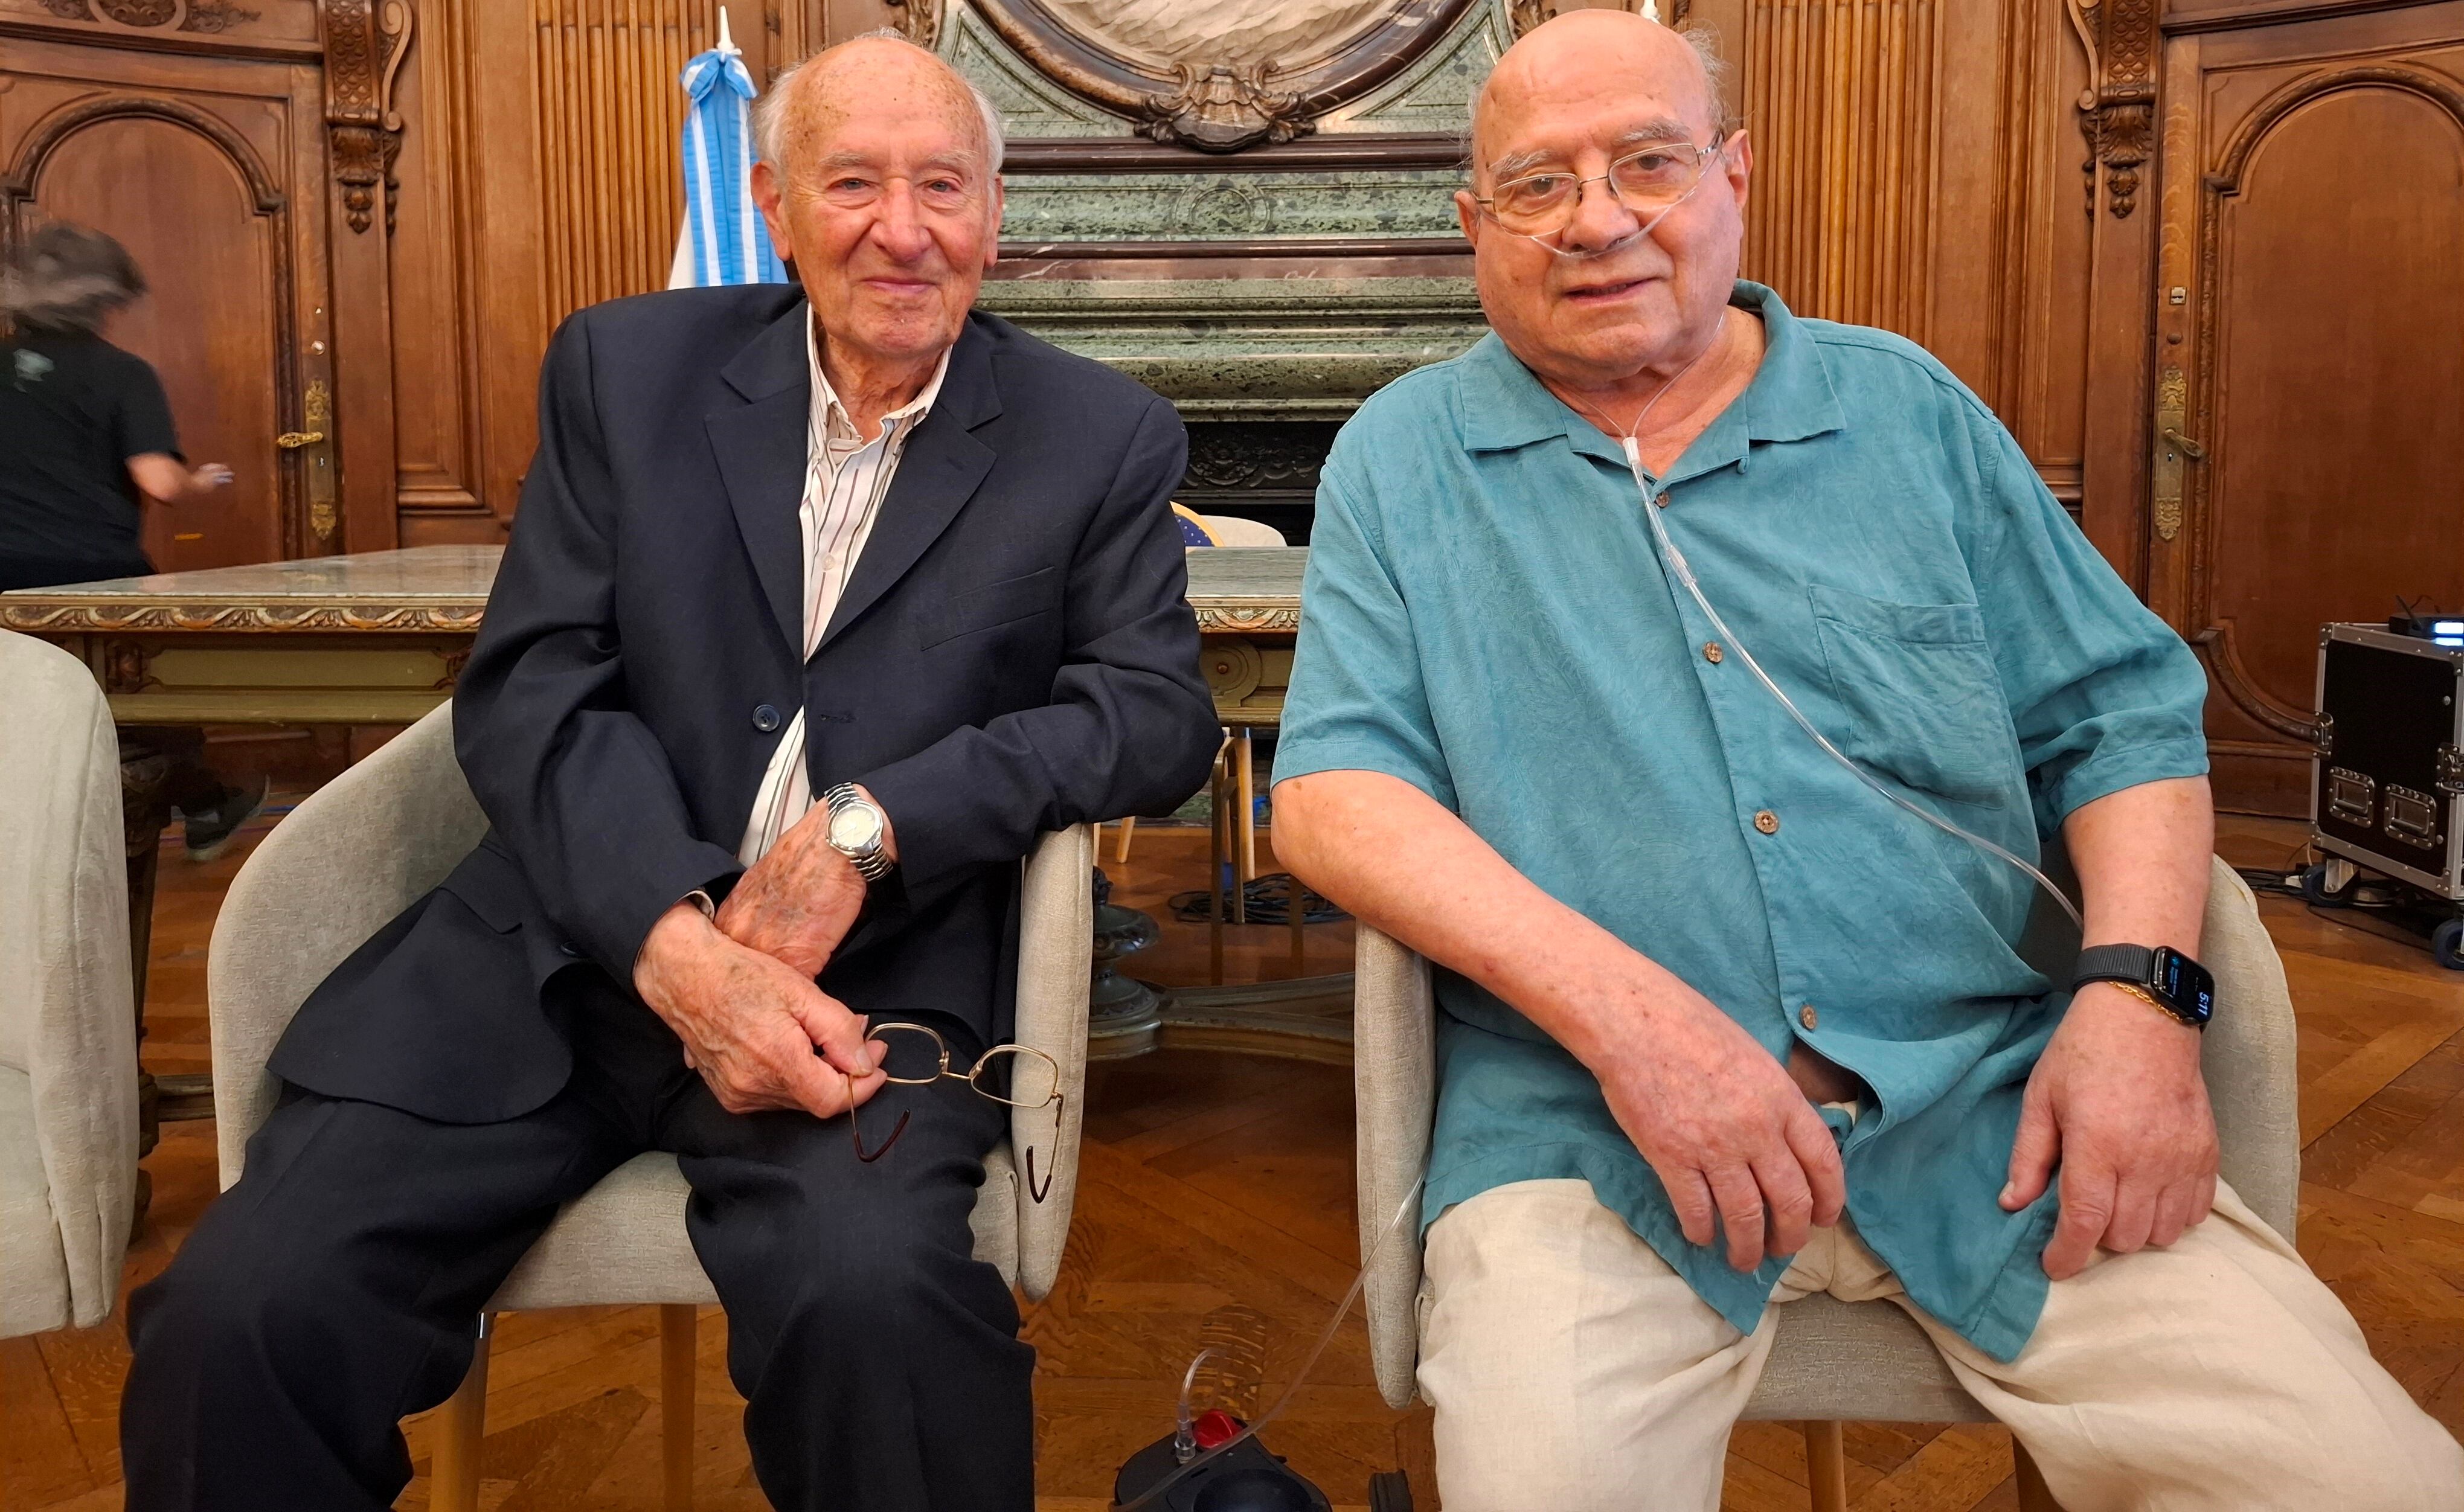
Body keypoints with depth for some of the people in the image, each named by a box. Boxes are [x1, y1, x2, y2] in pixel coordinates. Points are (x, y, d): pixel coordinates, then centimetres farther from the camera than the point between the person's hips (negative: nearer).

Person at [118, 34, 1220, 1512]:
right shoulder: (624, 370, 10)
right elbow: (530, 689, 2)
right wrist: (678, 949, -15)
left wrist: (870, 824, -15)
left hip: (870, 981, -1)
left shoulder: (1104, 440, 8)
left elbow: (1161, 707, 0)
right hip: (574, 946, 2)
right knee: (242, 1313, -17)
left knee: (873, 1293, -33)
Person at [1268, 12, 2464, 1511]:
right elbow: (1335, 791, -4)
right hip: (1591, 1120, -2)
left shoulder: (1908, 405, 13)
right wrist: (1620, 1009, -18)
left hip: (1991, 1095, 3)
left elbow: (2119, 714, 13)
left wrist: (2139, 990, -7)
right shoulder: (1404, 458, 7)